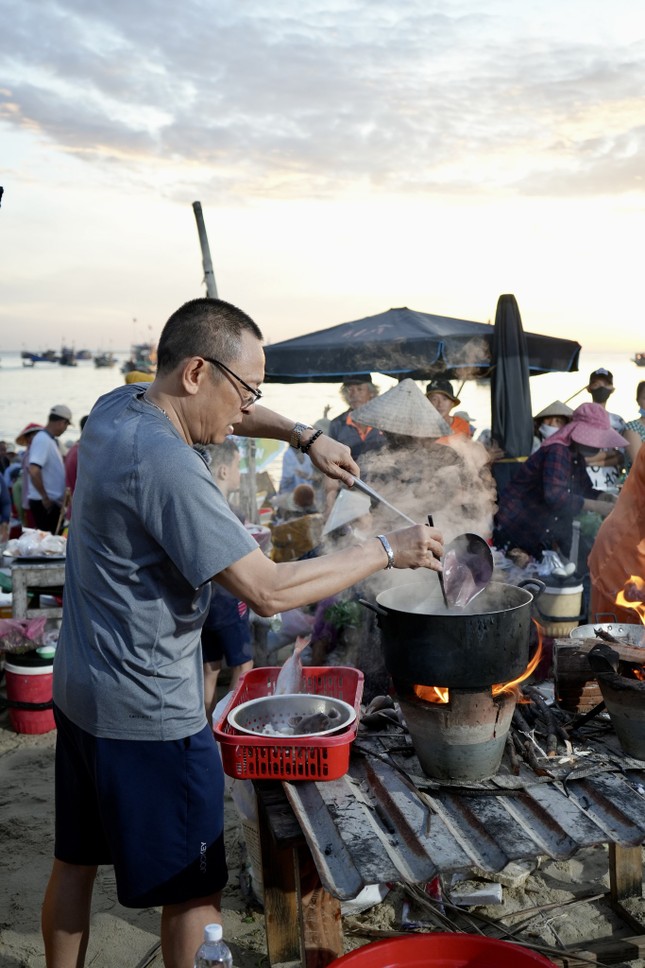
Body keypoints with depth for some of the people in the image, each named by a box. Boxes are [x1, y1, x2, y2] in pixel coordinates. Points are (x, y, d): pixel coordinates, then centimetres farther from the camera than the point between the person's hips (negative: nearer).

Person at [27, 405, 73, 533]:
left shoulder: (50, 440, 13)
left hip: (52, 501, 9)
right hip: (44, 502, -9)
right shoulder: (43, 440, -16)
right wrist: (45, 497, -19)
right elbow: (34, 471, -26)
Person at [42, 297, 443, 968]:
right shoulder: (166, 464, -28)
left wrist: (303, 436, 8)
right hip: (150, 716, -9)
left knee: (75, 862, 23)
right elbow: (269, 591, -27)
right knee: (194, 890, 8)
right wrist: (386, 551, -17)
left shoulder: (115, 406, 0)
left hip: (80, 690, 9)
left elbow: (218, 410, 19)